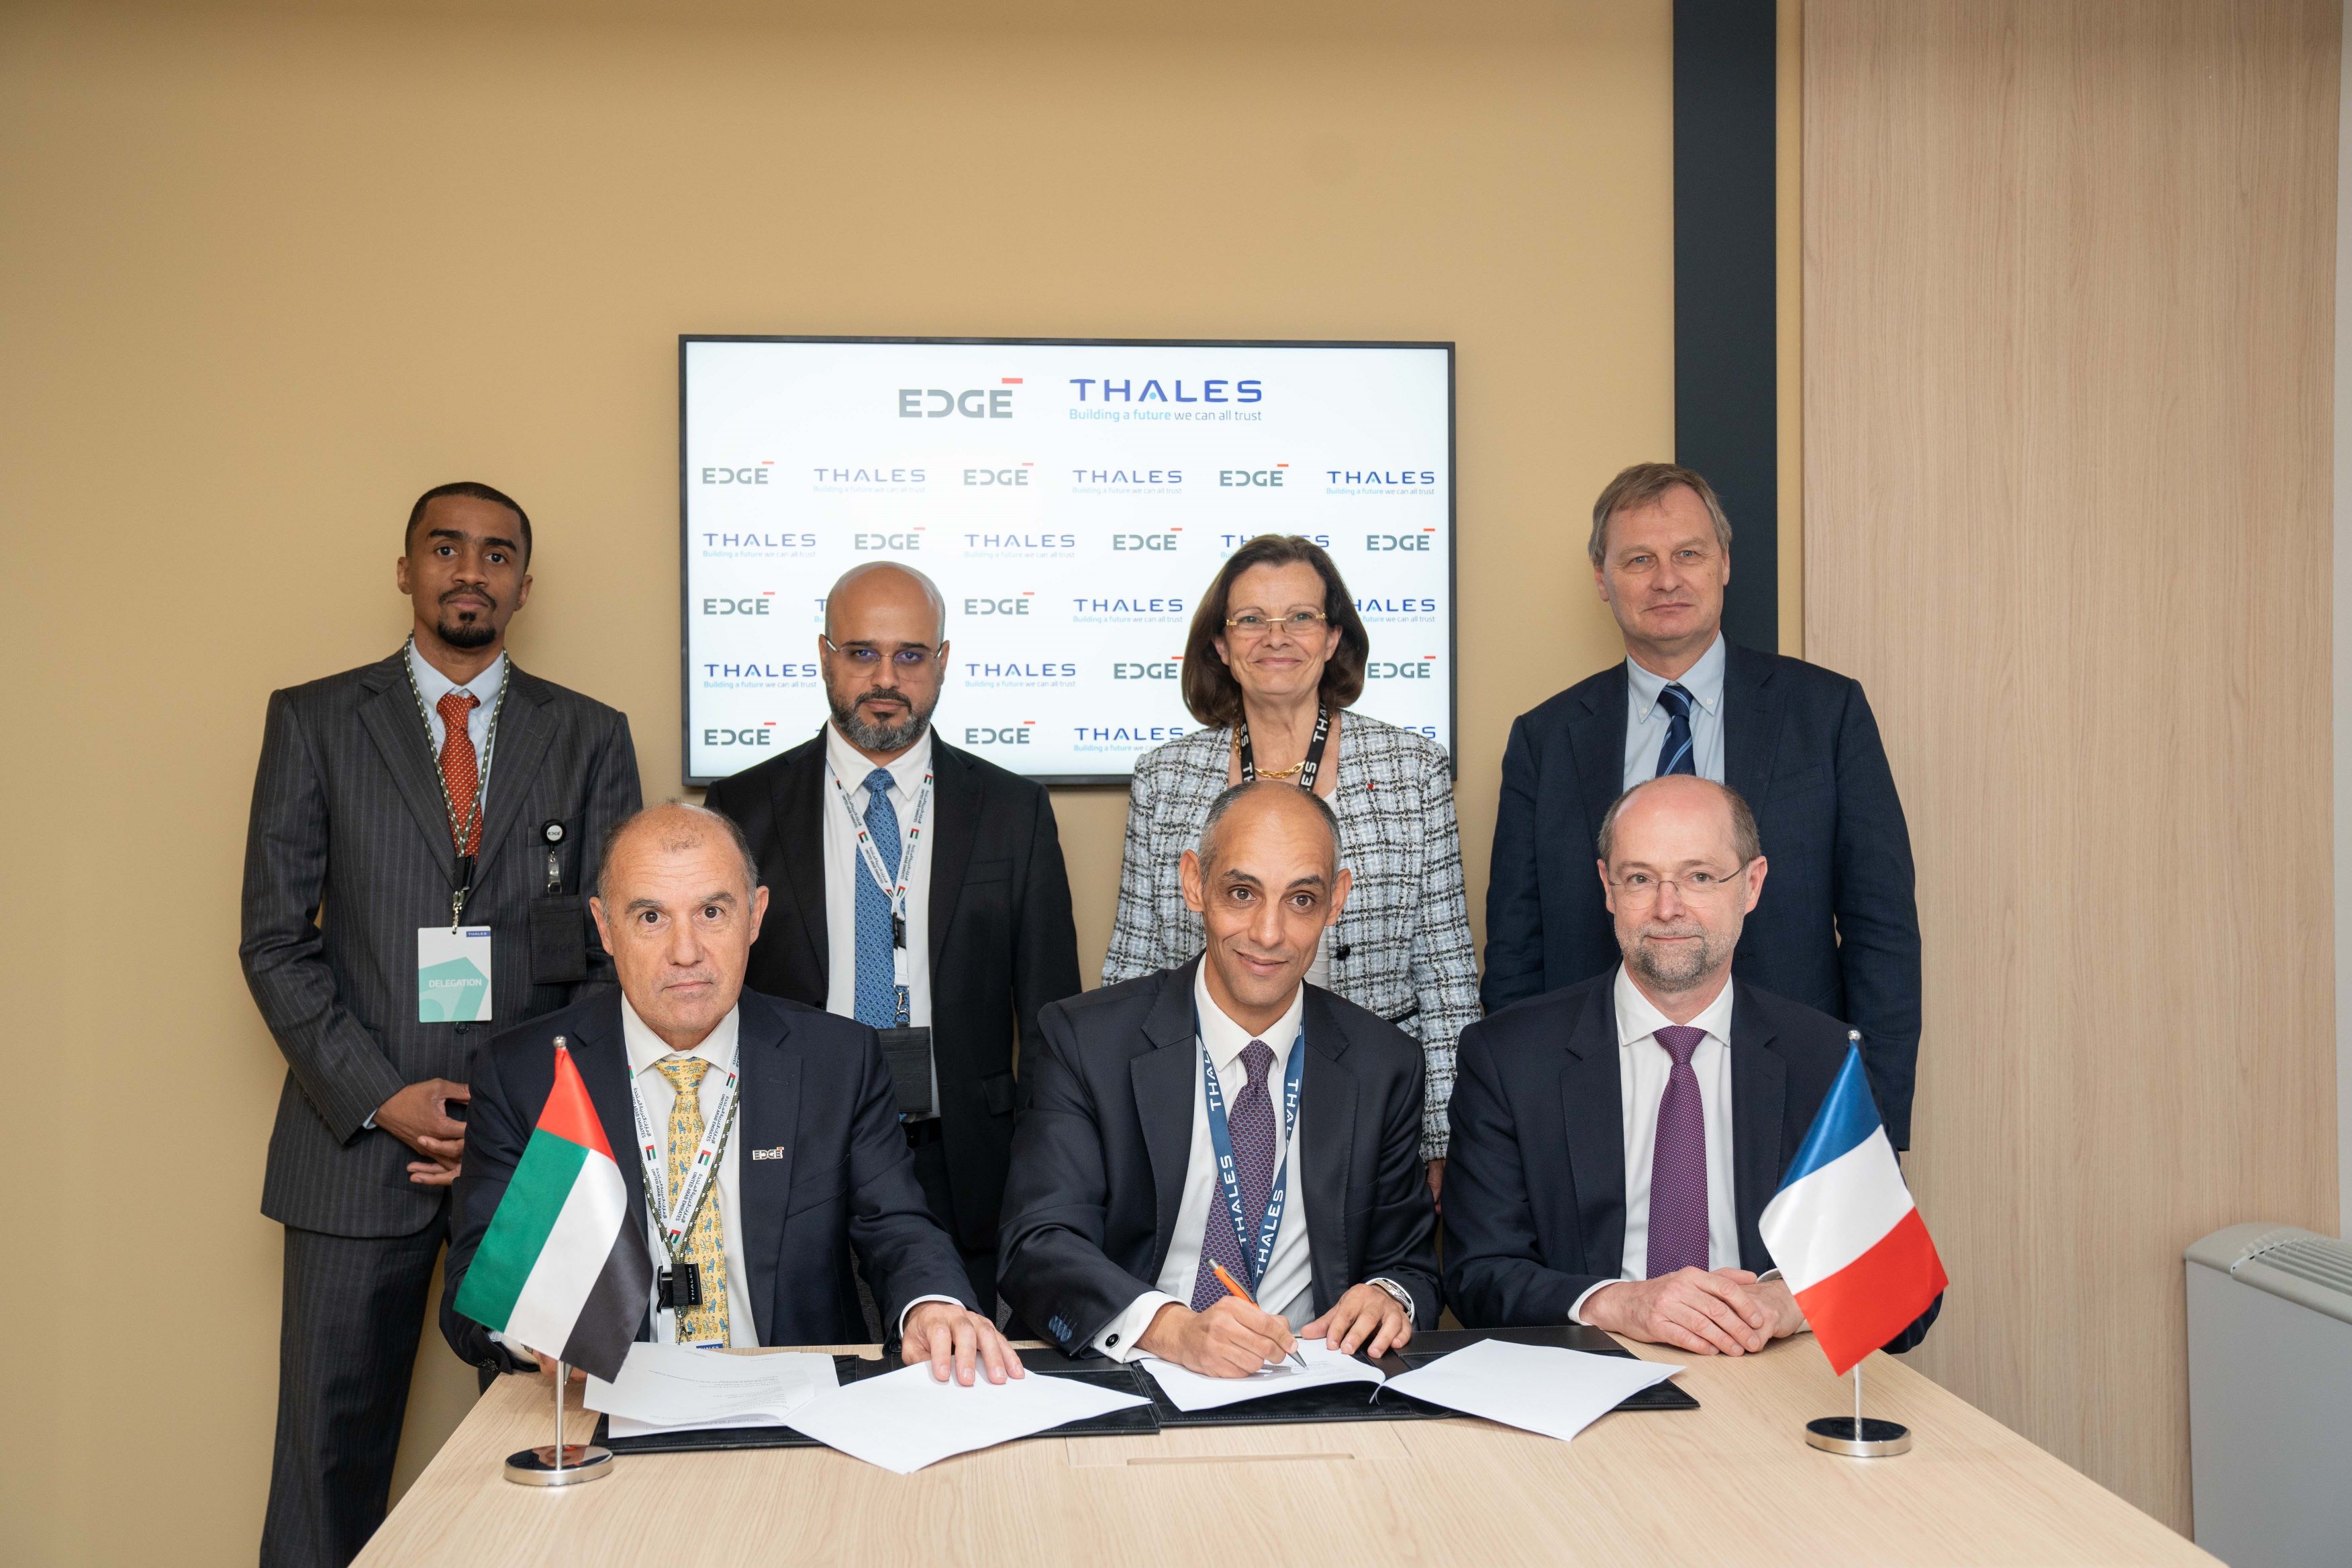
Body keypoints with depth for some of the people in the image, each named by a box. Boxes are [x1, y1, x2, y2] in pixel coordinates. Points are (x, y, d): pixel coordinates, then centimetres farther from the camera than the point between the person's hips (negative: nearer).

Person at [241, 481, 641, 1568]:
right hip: (358, 1140, 0)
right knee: (329, 1445, 4)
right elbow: (275, 941, 2)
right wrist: (384, 1098, -9)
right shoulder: (313, 721, 7)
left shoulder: (590, 736, 9)